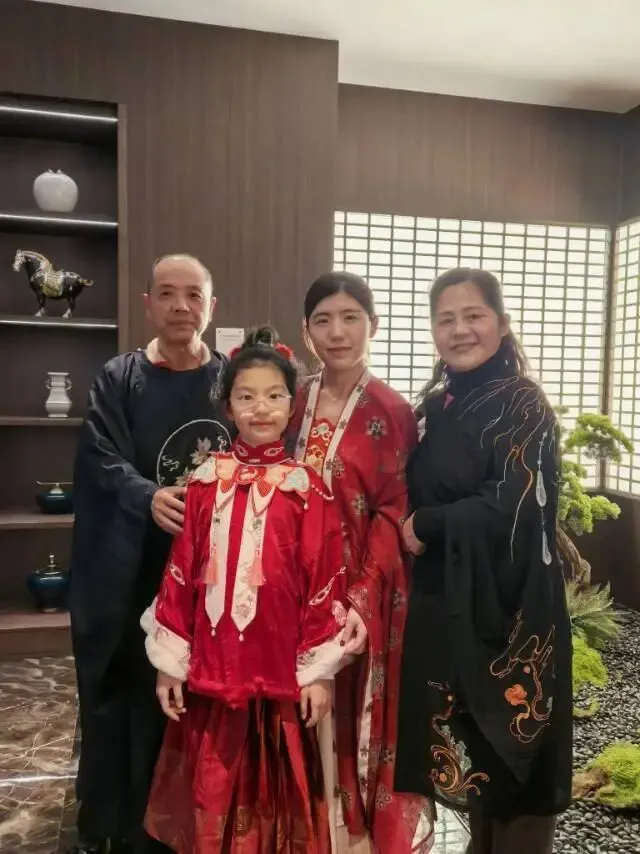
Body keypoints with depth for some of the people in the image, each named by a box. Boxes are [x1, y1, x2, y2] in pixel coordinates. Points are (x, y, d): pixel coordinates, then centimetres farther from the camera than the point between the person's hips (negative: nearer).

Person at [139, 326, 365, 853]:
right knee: (211, 799, 15)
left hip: (281, 674, -2)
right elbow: (180, 573, 2)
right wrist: (170, 661, 3)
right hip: (209, 672, 2)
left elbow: (325, 582, -4)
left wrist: (319, 670, -3)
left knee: (276, 796, 14)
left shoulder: (306, 488, -6)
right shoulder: (205, 481, 0)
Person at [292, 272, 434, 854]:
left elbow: (393, 516, -10)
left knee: (358, 714, 10)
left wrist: (362, 602, -19)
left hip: (362, 593, -3)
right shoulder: (292, 404, 5)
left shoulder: (391, 412, -8)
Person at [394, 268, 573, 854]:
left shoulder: (523, 404, -10)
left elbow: (513, 508, -18)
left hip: (508, 606, -6)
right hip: (443, 601, 6)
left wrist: (423, 527, -11)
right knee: (467, 746, 17)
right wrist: (415, 528, -5)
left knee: (510, 743, 6)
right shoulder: (435, 405, 9)